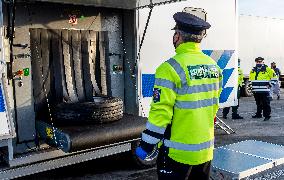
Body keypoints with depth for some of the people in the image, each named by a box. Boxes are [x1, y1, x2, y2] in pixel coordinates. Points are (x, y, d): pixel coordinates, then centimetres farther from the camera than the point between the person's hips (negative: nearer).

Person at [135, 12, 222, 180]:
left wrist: (146, 145, -9)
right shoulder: (214, 66, 4)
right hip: (206, 150, 7)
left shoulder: (171, 68, -19)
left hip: (178, 153, -7)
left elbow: (160, 113, -20)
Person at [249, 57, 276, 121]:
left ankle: (267, 115, 1)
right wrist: (252, 85, 18)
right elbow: (250, 78, 27)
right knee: (258, 104, 16)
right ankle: (258, 114, 26)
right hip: (256, 91, 5)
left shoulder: (267, 69, -3)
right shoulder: (253, 70, 13)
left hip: (265, 91, -5)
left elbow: (274, 76, 1)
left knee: (266, 104, -4)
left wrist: (270, 84, -3)